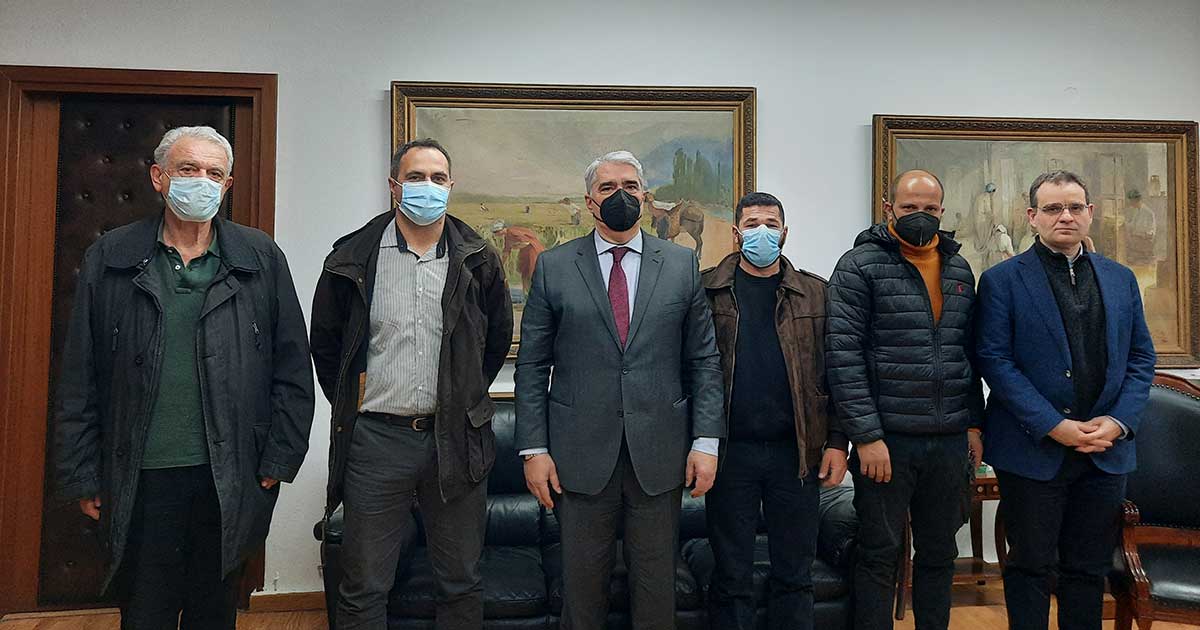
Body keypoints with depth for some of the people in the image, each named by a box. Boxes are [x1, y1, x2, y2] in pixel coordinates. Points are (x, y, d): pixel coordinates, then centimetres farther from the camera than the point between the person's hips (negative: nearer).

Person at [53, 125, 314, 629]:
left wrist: (278, 461, -3)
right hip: (140, 479, 0)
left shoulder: (261, 258, 1)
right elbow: (79, 378, 3)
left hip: (229, 479, 0)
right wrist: (82, 475, 1)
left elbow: (292, 370, 1)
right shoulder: (109, 258, 2)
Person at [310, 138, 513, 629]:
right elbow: (325, 343, 12)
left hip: (456, 439, 1)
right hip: (375, 438, -1)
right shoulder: (353, 258, 0)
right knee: (363, 588, 8)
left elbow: (498, 336, 15)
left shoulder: (478, 261, 3)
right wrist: (350, 405, 9)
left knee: (462, 584, 13)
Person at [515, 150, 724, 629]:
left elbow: (704, 360, 5)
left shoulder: (682, 264, 6)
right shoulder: (554, 267, 3)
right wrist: (533, 449, -3)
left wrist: (707, 441, -2)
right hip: (581, 454, 0)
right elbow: (532, 365, 2)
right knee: (582, 581, 10)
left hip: (660, 455, 1)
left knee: (656, 584, 12)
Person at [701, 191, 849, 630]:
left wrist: (837, 442, 0)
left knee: (794, 575, 12)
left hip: (797, 453, 2)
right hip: (730, 451, -1)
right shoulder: (706, 290, 2)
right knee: (731, 576, 10)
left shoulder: (814, 293, 7)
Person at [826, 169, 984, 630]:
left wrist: (974, 424, 10)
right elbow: (843, 356, -12)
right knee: (879, 555, 5)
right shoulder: (860, 266, -6)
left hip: (950, 441, 6)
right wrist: (867, 436, -16)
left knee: (939, 554, 16)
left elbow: (969, 352, 16)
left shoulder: (959, 270, 13)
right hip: (886, 439, -5)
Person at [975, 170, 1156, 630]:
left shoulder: (1121, 279, 11)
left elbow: (1141, 357, 10)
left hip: (1106, 452, 4)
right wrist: (1053, 426, -16)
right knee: (1031, 567, 7)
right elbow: (994, 359, -10)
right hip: (1033, 450, -4)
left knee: (1089, 569, 14)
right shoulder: (1002, 280, -4)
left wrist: (1119, 421, -6)